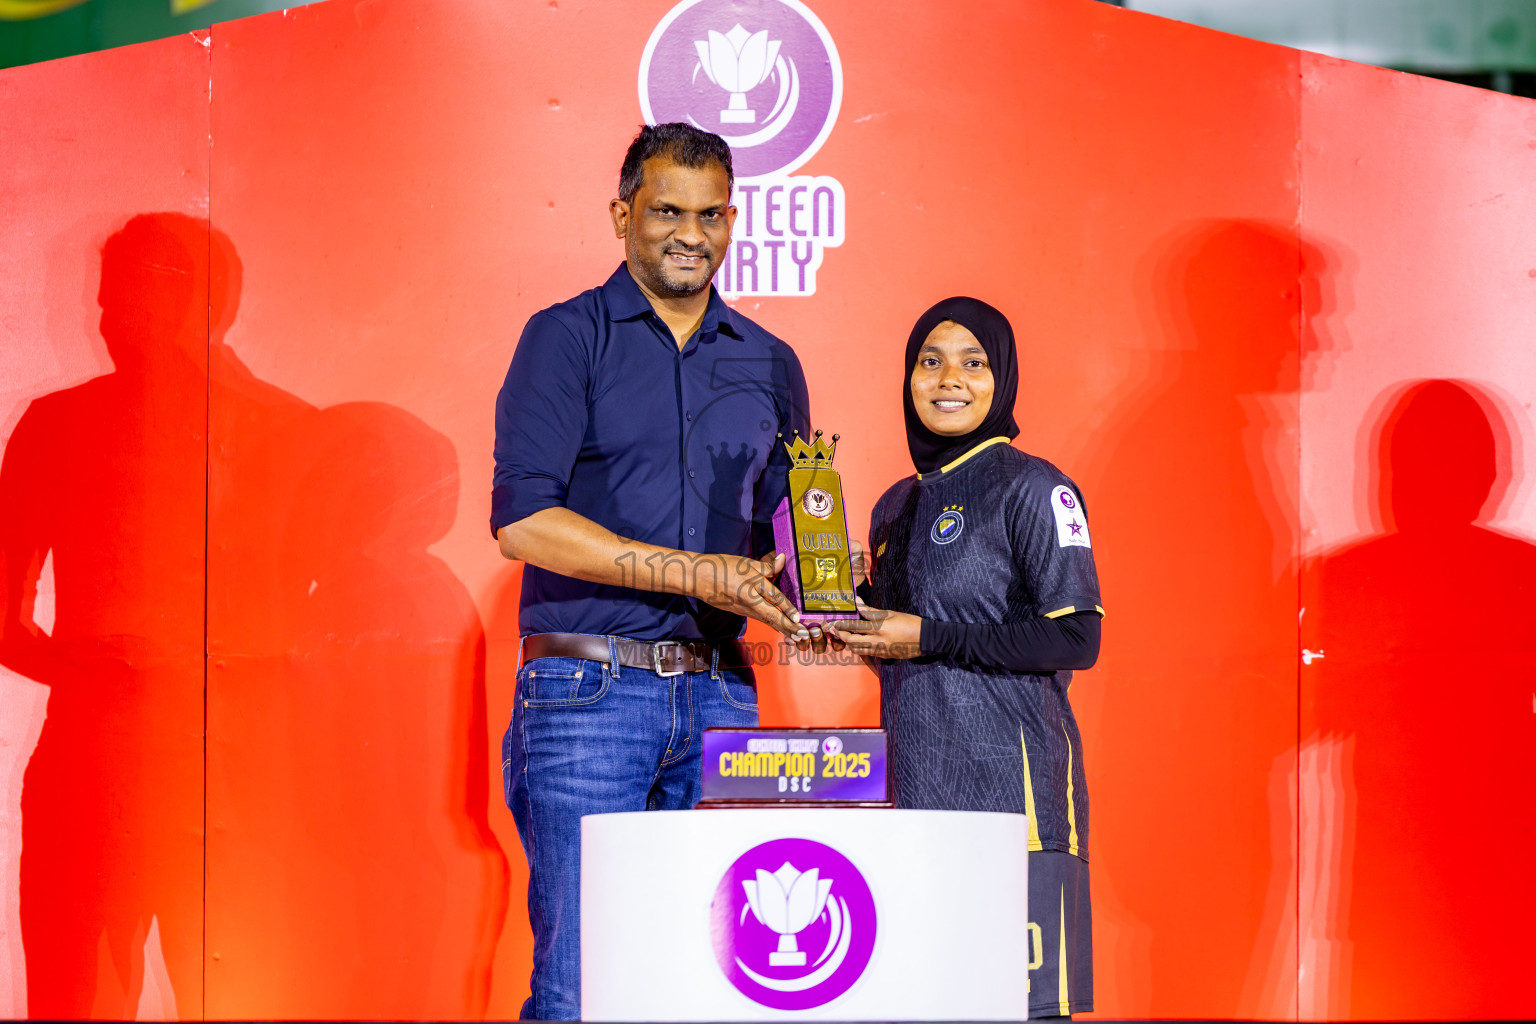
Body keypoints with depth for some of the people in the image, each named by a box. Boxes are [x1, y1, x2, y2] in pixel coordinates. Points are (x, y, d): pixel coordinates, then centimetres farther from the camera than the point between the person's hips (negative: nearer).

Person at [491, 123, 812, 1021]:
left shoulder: (770, 365, 16)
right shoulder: (567, 338, 1)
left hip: (718, 693, 4)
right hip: (587, 687, -4)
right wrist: (692, 575, -15)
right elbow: (524, 518, -11)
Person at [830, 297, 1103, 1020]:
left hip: (1007, 773, -6)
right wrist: (849, 618, 5)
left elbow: (1074, 639, -12)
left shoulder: (1031, 487, -4)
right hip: (915, 776, 7)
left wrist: (929, 637, -12)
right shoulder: (896, 507, 17)